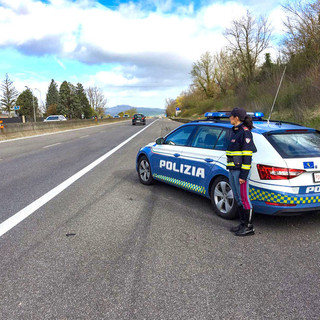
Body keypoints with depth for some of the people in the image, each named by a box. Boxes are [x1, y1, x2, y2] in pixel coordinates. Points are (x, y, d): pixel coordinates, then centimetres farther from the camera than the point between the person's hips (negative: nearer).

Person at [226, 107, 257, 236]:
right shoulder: (235, 131, 16)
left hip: (240, 170, -9)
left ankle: (249, 227, 7)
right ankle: (243, 223, 24)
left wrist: (243, 175, -19)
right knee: (238, 198, 14)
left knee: (244, 198, -3)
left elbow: (247, 155, -17)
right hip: (232, 169, 9)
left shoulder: (245, 132, -13)